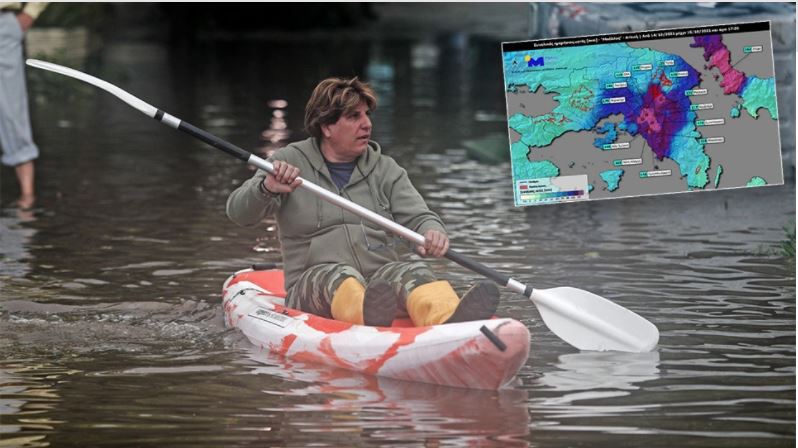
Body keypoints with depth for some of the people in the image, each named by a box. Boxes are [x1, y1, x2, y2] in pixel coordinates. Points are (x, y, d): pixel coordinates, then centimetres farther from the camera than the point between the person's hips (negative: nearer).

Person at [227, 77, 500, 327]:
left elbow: (417, 217, 7)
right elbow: (239, 213, -1)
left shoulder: (385, 169, 17)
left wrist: (433, 233, -19)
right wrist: (267, 188, -25)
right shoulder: (290, 162, 8)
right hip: (312, 289, -2)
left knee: (413, 273, -30)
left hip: (381, 285, 2)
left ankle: (450, 320, -64)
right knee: (341, 275, -36)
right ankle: (367, 316, -72)